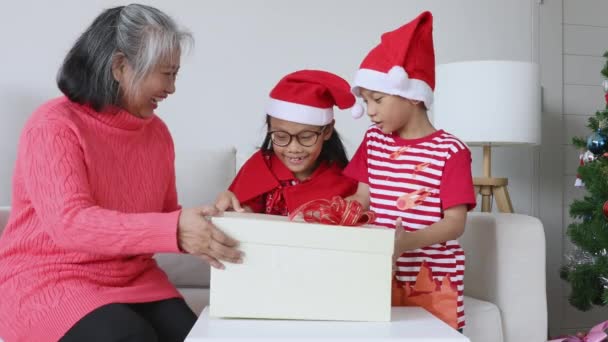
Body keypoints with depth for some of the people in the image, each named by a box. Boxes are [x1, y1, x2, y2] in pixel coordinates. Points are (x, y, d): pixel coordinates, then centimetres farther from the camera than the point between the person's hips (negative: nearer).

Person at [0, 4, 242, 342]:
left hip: (132, 277, 5)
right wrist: (174, 231, -38)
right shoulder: (54, 125, -14)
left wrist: (207, 229, -9)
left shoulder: (157, 132, 6)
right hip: (47, 279, -5)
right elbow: (71, 222, -27)